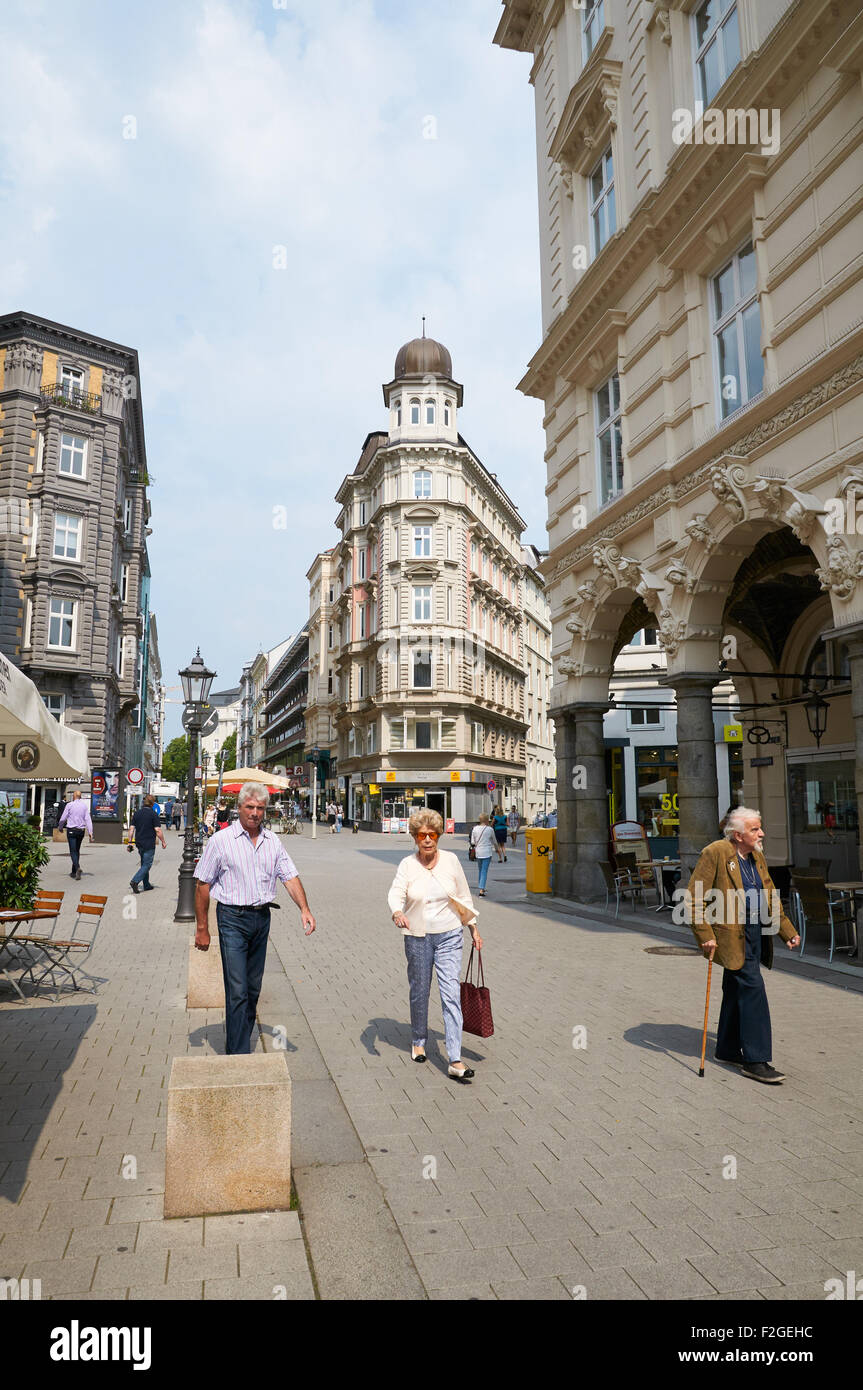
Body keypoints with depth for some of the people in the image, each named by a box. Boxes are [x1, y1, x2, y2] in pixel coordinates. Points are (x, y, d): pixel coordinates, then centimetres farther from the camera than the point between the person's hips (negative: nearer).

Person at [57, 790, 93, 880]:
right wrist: (90, 832, -5)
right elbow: (88, 819, -3)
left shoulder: (69, 805, -6)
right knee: (77, 851, 15)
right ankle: (74, 872, 21)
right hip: (81, 831, 4)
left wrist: (60, 827, 16)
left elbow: (63, 818, -3)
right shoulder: (85, 805, 3)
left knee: (73, 851, -6)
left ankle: (77, 867, -29)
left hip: (71, 830, -4)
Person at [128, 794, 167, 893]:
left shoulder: (137, 813, 6)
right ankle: (135, 881, -18)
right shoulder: (153, 814, -11)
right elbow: (158, 830, -14)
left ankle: (147, 885, 21)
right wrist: (163, 842, -3)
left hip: (139, 843, 6)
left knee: (144, 864, 16)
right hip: (149, 844, -6)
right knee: (147, 865, -1)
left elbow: (132, 829, 5)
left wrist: (130, 842, 9)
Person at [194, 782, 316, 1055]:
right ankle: (238, 1053, -1)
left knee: (253, 988, 13)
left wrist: (304, 909, -11)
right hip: (233, 919, -5)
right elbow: (202, 885, -3)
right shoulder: (221, 841, -6)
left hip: (262, 918, 5)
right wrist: (201, 928, -5)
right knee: (237, 990, -7)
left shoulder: (273, 841, 7)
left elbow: (290, 877, 4)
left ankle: (240, 1040, 29)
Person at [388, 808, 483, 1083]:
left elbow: (463, 896, 8)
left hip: (449, 936, 0)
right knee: (419, 992, 14)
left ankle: (455, 1061, -6)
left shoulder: (450, 860, -3)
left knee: (451, 994, -8)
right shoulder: (407, 865, -7)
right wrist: (397, 913, -42)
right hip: (417, 937, 0)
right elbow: (396, 893, -21)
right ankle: (418, 1041, 40)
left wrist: (474, 929, 11)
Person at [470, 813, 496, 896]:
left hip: (478, 852, 3)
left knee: (480, 870, 18)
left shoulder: (475, 829, -3)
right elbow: (493, 841, 5)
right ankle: (481, 890, -11)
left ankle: (482, 888, 30)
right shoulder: (490, 829, -9)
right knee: (484, 871, -2)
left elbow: (472, 842, 1)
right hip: (487, 852, -3)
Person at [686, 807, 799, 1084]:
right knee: (752, 989, -11)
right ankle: (755, 1060, -3)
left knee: (736, 992, 16)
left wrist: (788, 931, 14)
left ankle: (728, 1050, 29)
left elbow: (771, 898, 21)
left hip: (756, 934, 8)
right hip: (732, 935, -8)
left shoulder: (757, 857, 12)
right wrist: (705, 936, -19)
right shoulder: (715, 853, -14)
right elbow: (694, 897, -15)